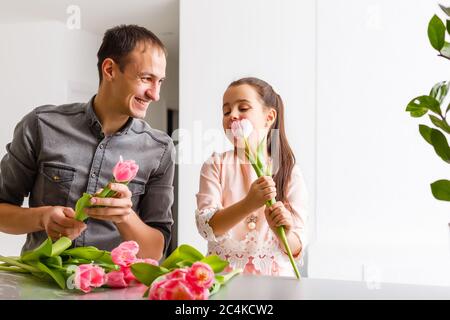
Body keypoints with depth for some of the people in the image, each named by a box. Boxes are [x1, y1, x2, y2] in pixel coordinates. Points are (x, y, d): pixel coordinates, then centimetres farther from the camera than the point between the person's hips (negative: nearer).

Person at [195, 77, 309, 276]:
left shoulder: (289, 172, 3)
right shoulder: (216, 165, 5)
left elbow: (297, 249, 1)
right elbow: (206, 227, -8)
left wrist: (285, 233, -22)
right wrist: (248, 204, -23)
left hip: (274, 277, 1)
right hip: (223, 276, -1)